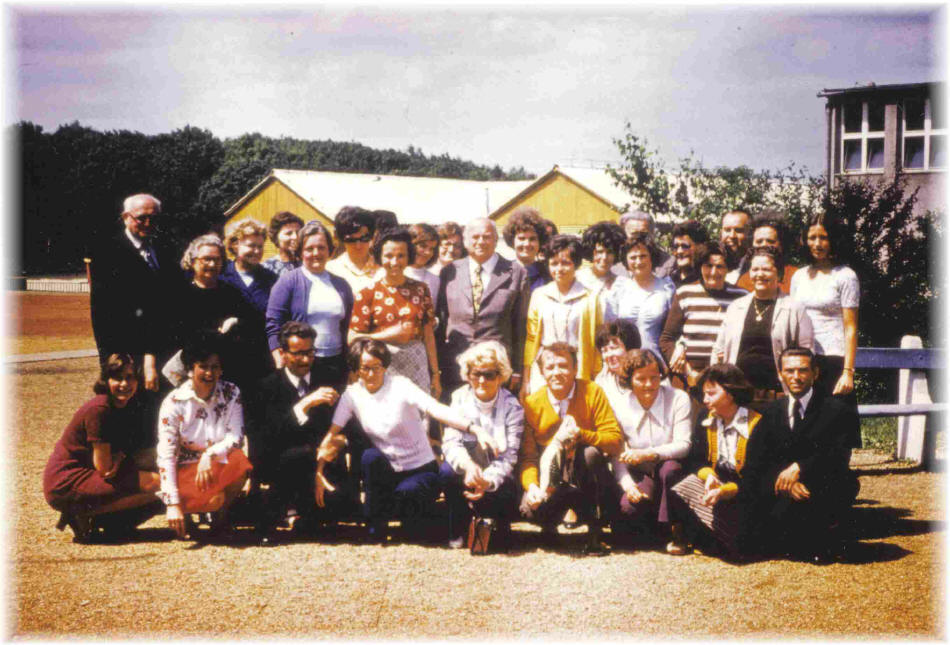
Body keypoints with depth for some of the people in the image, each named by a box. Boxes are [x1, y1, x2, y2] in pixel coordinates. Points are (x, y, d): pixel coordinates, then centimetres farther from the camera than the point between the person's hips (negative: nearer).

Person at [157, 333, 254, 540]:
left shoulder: (231, 393, -1)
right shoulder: (174, 402, -9)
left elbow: (236, 437, -10)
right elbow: (166, 455, -14)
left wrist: (210, 455, -31)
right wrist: (173, 503, -22)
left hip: (220, 468, 3)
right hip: (186, 469, -3)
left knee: (240, 461, -32)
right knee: (212, 499, -34)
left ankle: (220, 513, -2)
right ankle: (186, 510, 5)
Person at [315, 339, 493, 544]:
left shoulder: (400, 386, -14)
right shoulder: (353, 394, -1)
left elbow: (436, 408, -28)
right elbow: (332, 434, 0)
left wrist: (474, 428, -43)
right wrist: (319, 472, -13)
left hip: (420, 470, -3)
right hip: (386, 472, 3)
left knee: (406, 493, -35)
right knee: (370, 456, -29)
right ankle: (375, 527, -15)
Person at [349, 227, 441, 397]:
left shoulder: (420, 289, 9)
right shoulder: (368, 294, 1)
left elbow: (428, 335, 11)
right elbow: (353, 339, -2)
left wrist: (435, 375, 10)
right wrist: (388, 335, -12)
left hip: (417, 366, 2)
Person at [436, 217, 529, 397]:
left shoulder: (515, 273, 4)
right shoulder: (449, 272, 9)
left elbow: (520, 325, 4)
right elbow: (440, 322, 11)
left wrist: (517, 370, 1)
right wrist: (436, 368, 7)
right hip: (454, 367, 2)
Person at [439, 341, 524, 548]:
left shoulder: (512, 406, -8)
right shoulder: (459, 398, -4)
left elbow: (509, 455, -15)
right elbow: (450, 442, -16)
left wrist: (488, 481, -35)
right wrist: (468, 465, -39)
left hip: (496, 477, -1)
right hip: (466, 471, 1)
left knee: (507, 496, -34)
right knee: (447, 470, -31)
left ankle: (502, 522, 7)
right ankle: (458, 530, -7)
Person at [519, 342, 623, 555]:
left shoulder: (592, 393, -9)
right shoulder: (531, 404, -5)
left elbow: (615, 442, -15)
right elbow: (527, 456, -6)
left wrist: (580, 434, -31)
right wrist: (531, 485, -26)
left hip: (586, 479, -1)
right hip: (550, 479, 1)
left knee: (591, 453, -33)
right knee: (530, 508, -29)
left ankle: (595, 530, -17)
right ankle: (550, 526, 13)